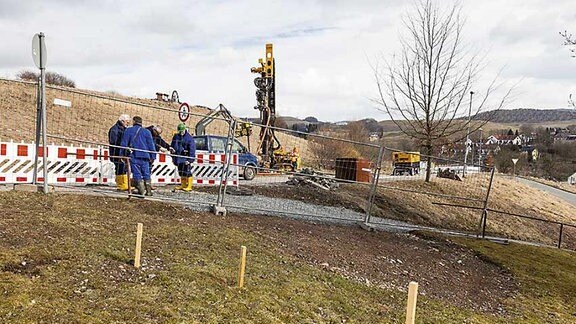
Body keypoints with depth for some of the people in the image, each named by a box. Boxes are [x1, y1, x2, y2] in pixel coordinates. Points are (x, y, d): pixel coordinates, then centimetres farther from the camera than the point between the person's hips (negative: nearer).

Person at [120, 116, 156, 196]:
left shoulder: (128, 131, 5)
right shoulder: (147, 132, 8)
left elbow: (124, 144, 4)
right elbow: (151, 145, 8)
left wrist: (122, 155, 9)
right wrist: (152, 156, 12)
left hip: (133, 156, -1)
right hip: (144, 156, 1)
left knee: (137, 173, 1)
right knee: (146, 174, 7)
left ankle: (141, 190, -7)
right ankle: (148, 190, 2)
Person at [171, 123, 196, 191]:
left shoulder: (189, 138, -10)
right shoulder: (176, 136, 10)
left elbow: (192, 149, -12)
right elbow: (172, 146, 20)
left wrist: (189, 159, -17)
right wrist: (173, 157, 17)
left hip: (185, 158, -7)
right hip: (178, 157, 7)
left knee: (187, 173, -6)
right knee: (181, 173, 14)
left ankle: (189, 186, 1)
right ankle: (183, 185, 25)